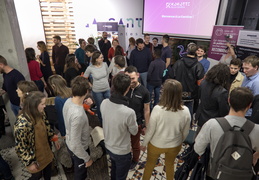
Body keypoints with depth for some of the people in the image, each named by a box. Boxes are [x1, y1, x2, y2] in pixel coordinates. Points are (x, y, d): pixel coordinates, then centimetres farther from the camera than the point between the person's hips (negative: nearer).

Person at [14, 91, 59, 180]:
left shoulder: (39, 113, -14)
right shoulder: (22, 124, -35)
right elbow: (20, 148, -24)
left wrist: (54, 139, 11)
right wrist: (30, 163, -16)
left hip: (46, 150, 6)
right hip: (34, 157, -6)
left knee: (48, 172, 28)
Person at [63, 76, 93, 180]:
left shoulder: (68, 101, -15)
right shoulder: (78, 115, -41)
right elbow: (76, 144, -30)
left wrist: (83, 104, 6)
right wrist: (87, 158, -18)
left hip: (69, 144, 7)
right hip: (78, 149, -7)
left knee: (77, 171, 35)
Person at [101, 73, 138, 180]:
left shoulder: (104, 103, -19)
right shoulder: (129, 112, -37)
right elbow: (134, 131, -16)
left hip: (108, 146, 6)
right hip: (122, 152, -5)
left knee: (114, 169, 35)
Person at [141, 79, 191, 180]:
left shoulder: (157, 109, -30)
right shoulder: (185, 111, -21)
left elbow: (150, 130, -18)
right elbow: (185, 132, -5)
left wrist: (144, 143, 0)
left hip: (156, 144, -2)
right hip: (175, 145, 2)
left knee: (150, 164, 27)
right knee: (170, 164, 32)